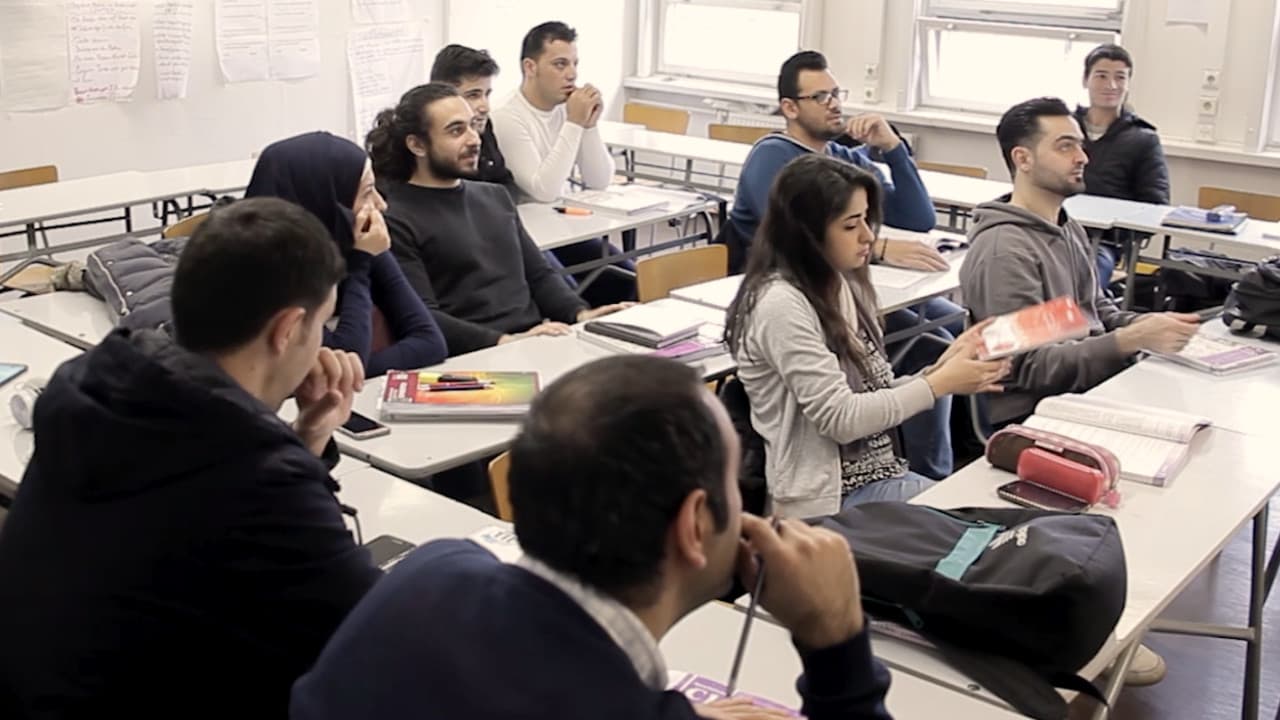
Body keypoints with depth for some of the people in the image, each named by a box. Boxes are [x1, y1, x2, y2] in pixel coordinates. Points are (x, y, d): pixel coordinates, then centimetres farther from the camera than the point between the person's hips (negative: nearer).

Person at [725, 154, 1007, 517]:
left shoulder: (842, 285, 9)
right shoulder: (782, 305, -18)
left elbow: (873, 394, 10)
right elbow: (841, 418, -20)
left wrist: (940, 369, -5)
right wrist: (940, 384, -14)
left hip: (880, 474, 8)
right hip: (832, 499, -8)